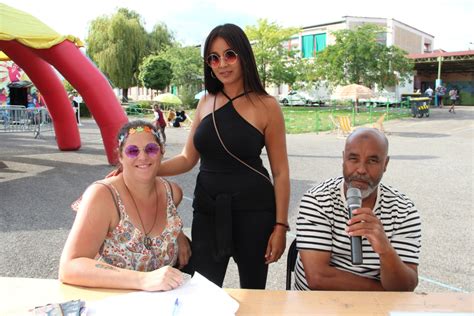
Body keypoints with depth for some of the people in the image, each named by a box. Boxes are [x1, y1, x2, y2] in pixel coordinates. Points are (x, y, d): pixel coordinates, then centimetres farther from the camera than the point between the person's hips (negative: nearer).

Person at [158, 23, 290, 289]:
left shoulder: (266, 106, -7)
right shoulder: (206, 102, 5)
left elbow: (281, 172, -5)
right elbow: (188, 159, 8)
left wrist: (280, 226, -8)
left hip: (252, 210, -3)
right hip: (207, 209, 4)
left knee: (252, 291, 14)